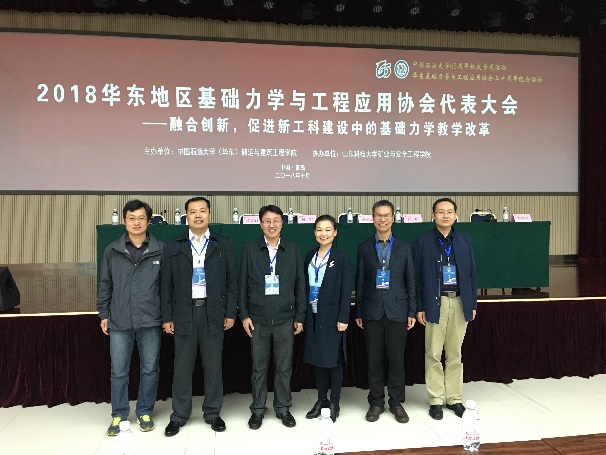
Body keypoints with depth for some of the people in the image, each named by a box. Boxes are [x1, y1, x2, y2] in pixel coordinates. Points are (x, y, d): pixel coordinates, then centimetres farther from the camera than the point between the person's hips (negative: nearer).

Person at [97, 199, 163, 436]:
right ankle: (119, 415, 25)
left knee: (150, 369, 10)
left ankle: (145, 412, 26)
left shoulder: (160, 250, -1)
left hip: (151, 321, -1)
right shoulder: (112, 251, 3)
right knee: (118, 371, 9)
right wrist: (103, 314, 7)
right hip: (119, 321, 1)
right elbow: (105, 285, 9)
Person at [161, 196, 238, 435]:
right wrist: (167, 317, 0)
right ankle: (179, 415, 23)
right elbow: (167, 284, 5)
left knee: (213, 366, 8)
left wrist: (230, 313, -2)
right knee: (182, 366, 8)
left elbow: (231, 281, 3)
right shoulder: (174, 246, 5)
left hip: (213, 313, 0)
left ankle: (212, 413, 23)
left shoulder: (223, 244, 3)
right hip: (184, 313, 1)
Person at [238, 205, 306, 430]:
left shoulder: (293, 250, 3)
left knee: (284, 367, 9)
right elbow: (243, 285, 3)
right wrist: (244, 315, -3)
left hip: (285, 319, 1)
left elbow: (300, 285, 4)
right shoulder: (250, 250, 1)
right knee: (259, 367, 9)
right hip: (258, 319, 0)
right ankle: (258, 409, 24)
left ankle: (283, 408, 26)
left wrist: (300, 317, 2)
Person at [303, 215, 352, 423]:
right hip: (313, 315, 5)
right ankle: (321, 400, 27)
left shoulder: (341, 258, -7)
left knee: (334, 359, 5)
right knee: (318, 358, 13)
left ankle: (334, 403, 18)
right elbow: (306, 285, 8)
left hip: (332, 316, -5)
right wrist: (303, 314, 5)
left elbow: (346, 290, -9)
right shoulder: (310, 256, 7)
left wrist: (343, 318, -14)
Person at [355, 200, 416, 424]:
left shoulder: (403, 248, 5)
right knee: (374, 359, 7)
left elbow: (410, 281, 6)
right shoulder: (364, 248, 5)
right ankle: (376, 402, 21)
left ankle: (396, 403, 20)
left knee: (397, 359, 5)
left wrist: (412, 312, 2)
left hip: (397, 311, 0)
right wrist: (358, 312, 3)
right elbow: (360, 282, 5)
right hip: (372, 311, 0)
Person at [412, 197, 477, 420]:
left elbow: (471, 273, 10)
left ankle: (454, 398, 23)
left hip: (459, 303, 3)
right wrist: (419, 307, -6)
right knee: (433, 354, 4)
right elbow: (417, 276, -2)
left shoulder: (464, 240, 7)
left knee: (455, 354, 12)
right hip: (435, 303, -3)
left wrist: (472, 303, 6)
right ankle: (436, 400, 16)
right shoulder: (423, 241, -2)